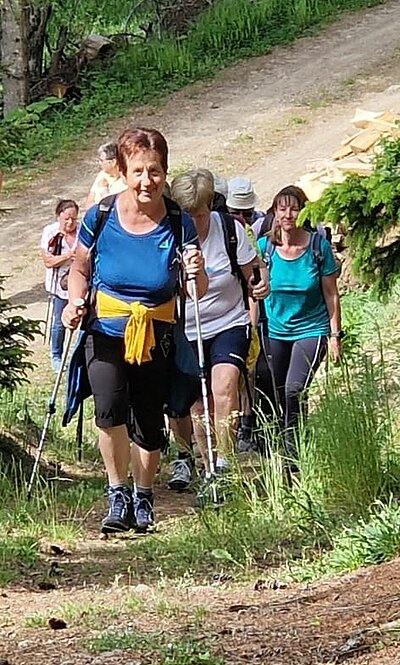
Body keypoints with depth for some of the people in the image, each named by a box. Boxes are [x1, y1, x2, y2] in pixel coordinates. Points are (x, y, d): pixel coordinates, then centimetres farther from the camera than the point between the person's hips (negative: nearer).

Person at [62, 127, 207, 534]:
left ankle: (143, 498, 33)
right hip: (106, 331, -1)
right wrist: (73, 302, -11)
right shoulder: (100, 218, -9)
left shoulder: (178, 226, -8)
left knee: (149, 423, 8)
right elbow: (80, 270, 8)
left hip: (156, 336, 1)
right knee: (110, 406, -24)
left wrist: (197, 273, -24)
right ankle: (117, 494, -7)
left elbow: (199, 293, -2)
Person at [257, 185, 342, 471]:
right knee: (277, 399, 6)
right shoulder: (265, 246, -4)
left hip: (311, 330, -3)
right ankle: (282, 457, 22)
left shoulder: (318, 246, -9)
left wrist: (335, 335, -2)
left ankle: (294, 460, -12)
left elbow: (331, 294, -1)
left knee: (294, 391, -22)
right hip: (274, 332, 3)